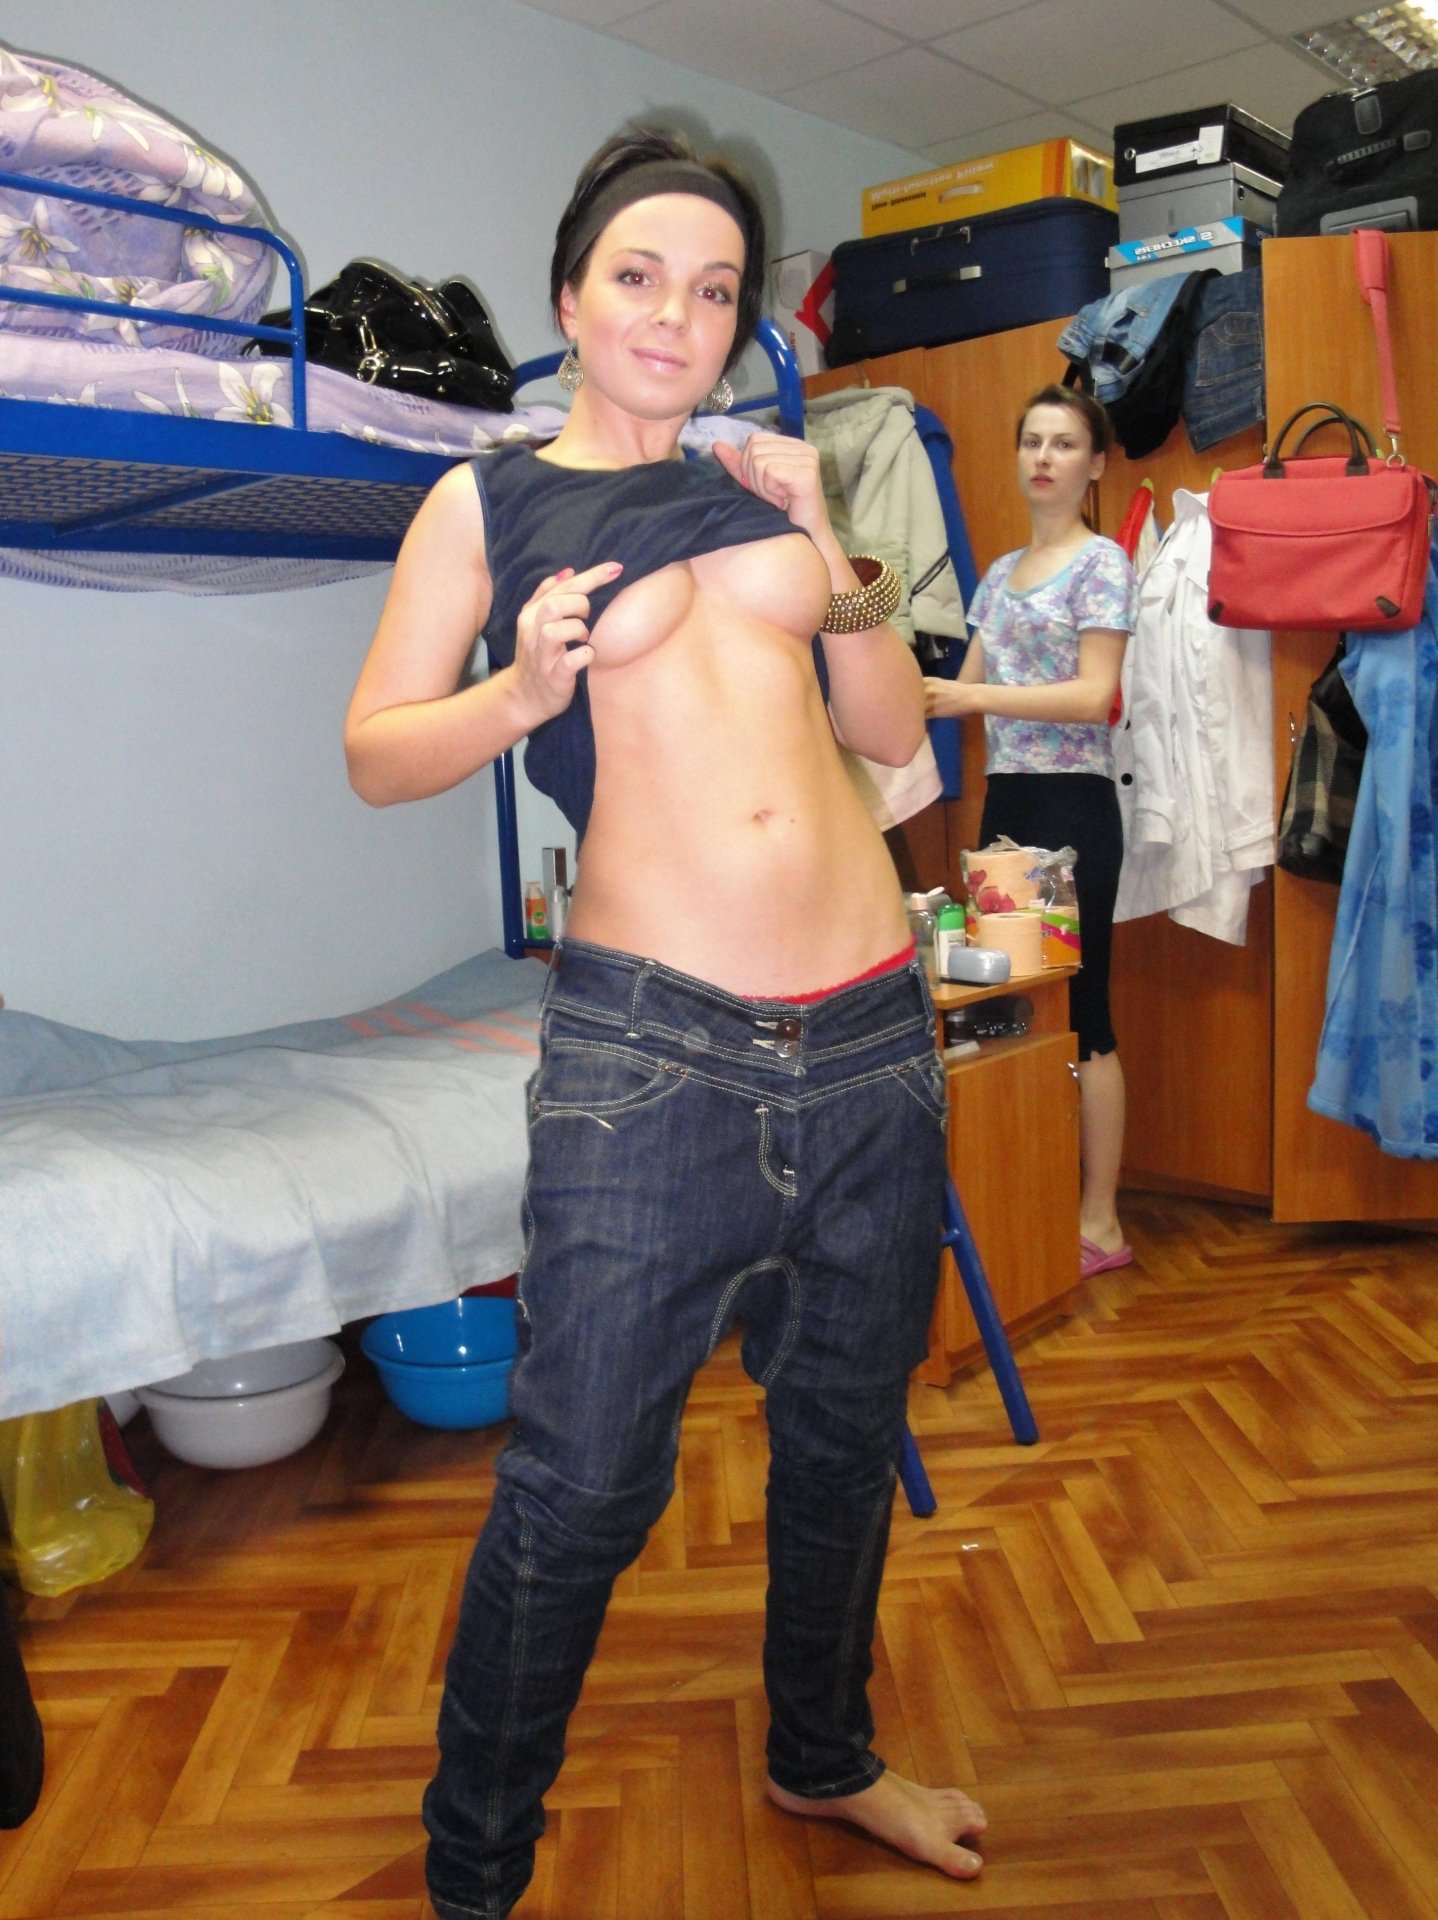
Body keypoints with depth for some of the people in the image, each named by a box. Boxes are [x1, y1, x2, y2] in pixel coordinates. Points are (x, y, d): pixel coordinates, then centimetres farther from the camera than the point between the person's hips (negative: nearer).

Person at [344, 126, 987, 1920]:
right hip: (654, 1046, -4)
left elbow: (894, 728, 13)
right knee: (580, 1482, -2)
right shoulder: (488, 502, 6)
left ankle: (823, 1758, 45)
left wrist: (826, 547, 1)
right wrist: (524, 690, -13)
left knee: (844, 1432, 18)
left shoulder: (762, 483, 15)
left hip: (872, 1027, 5)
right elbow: (375, 751, 4)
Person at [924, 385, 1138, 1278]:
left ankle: (1100, 1226, 3)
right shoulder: (999, 573, 17)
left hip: (1072, 802, -7)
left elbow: (1094, 697, -15)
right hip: (1006, 799, 7)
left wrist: (973, 697, -22)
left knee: (1079, 1009, -5)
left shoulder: (1102, 562, -4)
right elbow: (970, 687, 15)